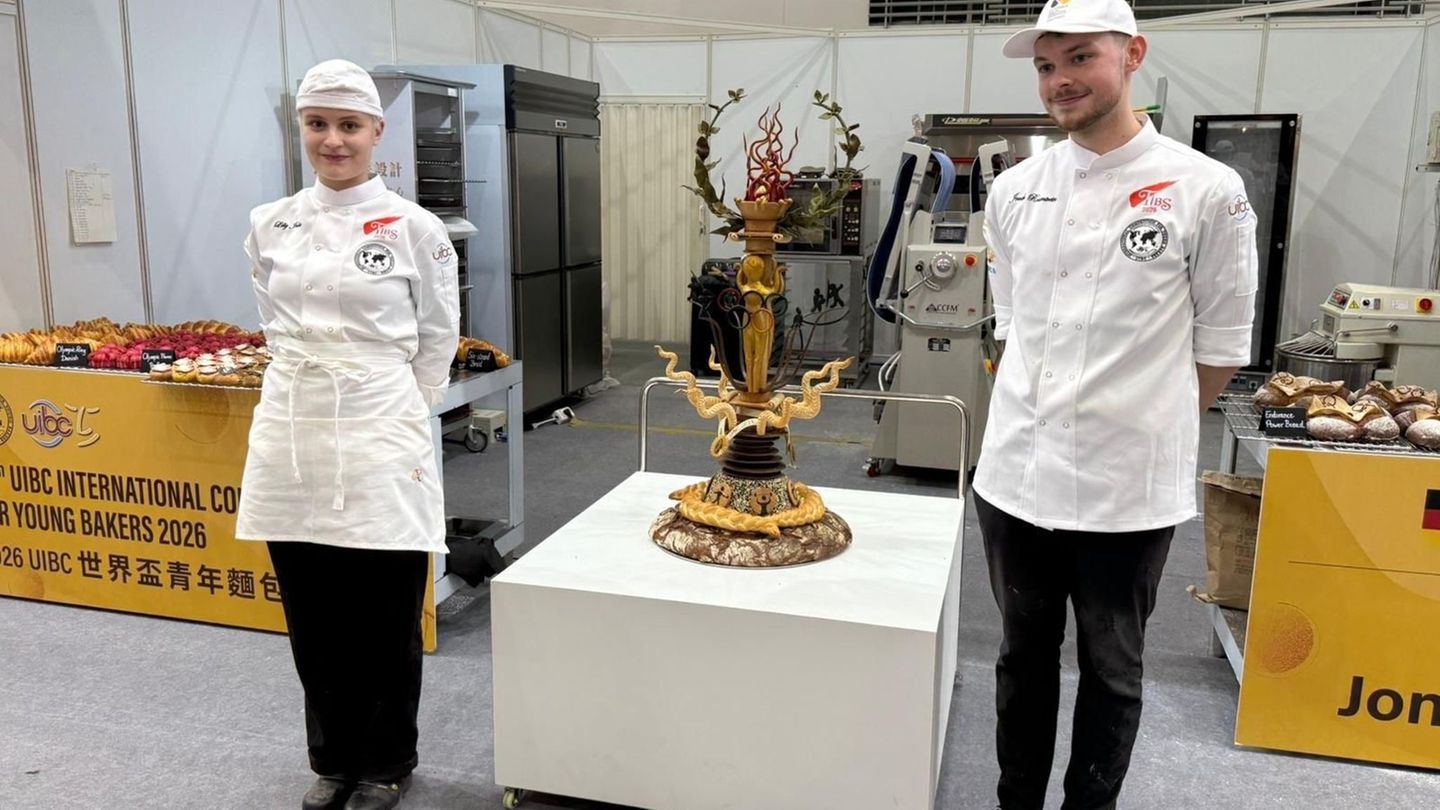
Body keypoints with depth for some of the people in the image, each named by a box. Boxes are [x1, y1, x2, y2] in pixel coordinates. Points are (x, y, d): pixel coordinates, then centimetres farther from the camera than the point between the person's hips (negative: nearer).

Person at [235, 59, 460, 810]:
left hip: (379, 439, -3)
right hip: (291, 437, 4)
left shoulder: (415, 227, -5)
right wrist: (308, 390, 13)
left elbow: (438, 340, 3)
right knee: (313, 618, 13)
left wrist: (399, 418, 5)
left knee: (385, 619, 7)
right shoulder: (269, 225, 6)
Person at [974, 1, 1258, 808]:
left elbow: (1222, 343, -1)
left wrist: (1146, 428, 5)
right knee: (1025, 657, 18)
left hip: (1128, 484, -4)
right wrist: (1042, 409, 11)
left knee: (1112, 671, 14)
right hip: (1016, 471, 4)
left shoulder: (1207, 191, -9)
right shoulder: (1015, 191, 3)